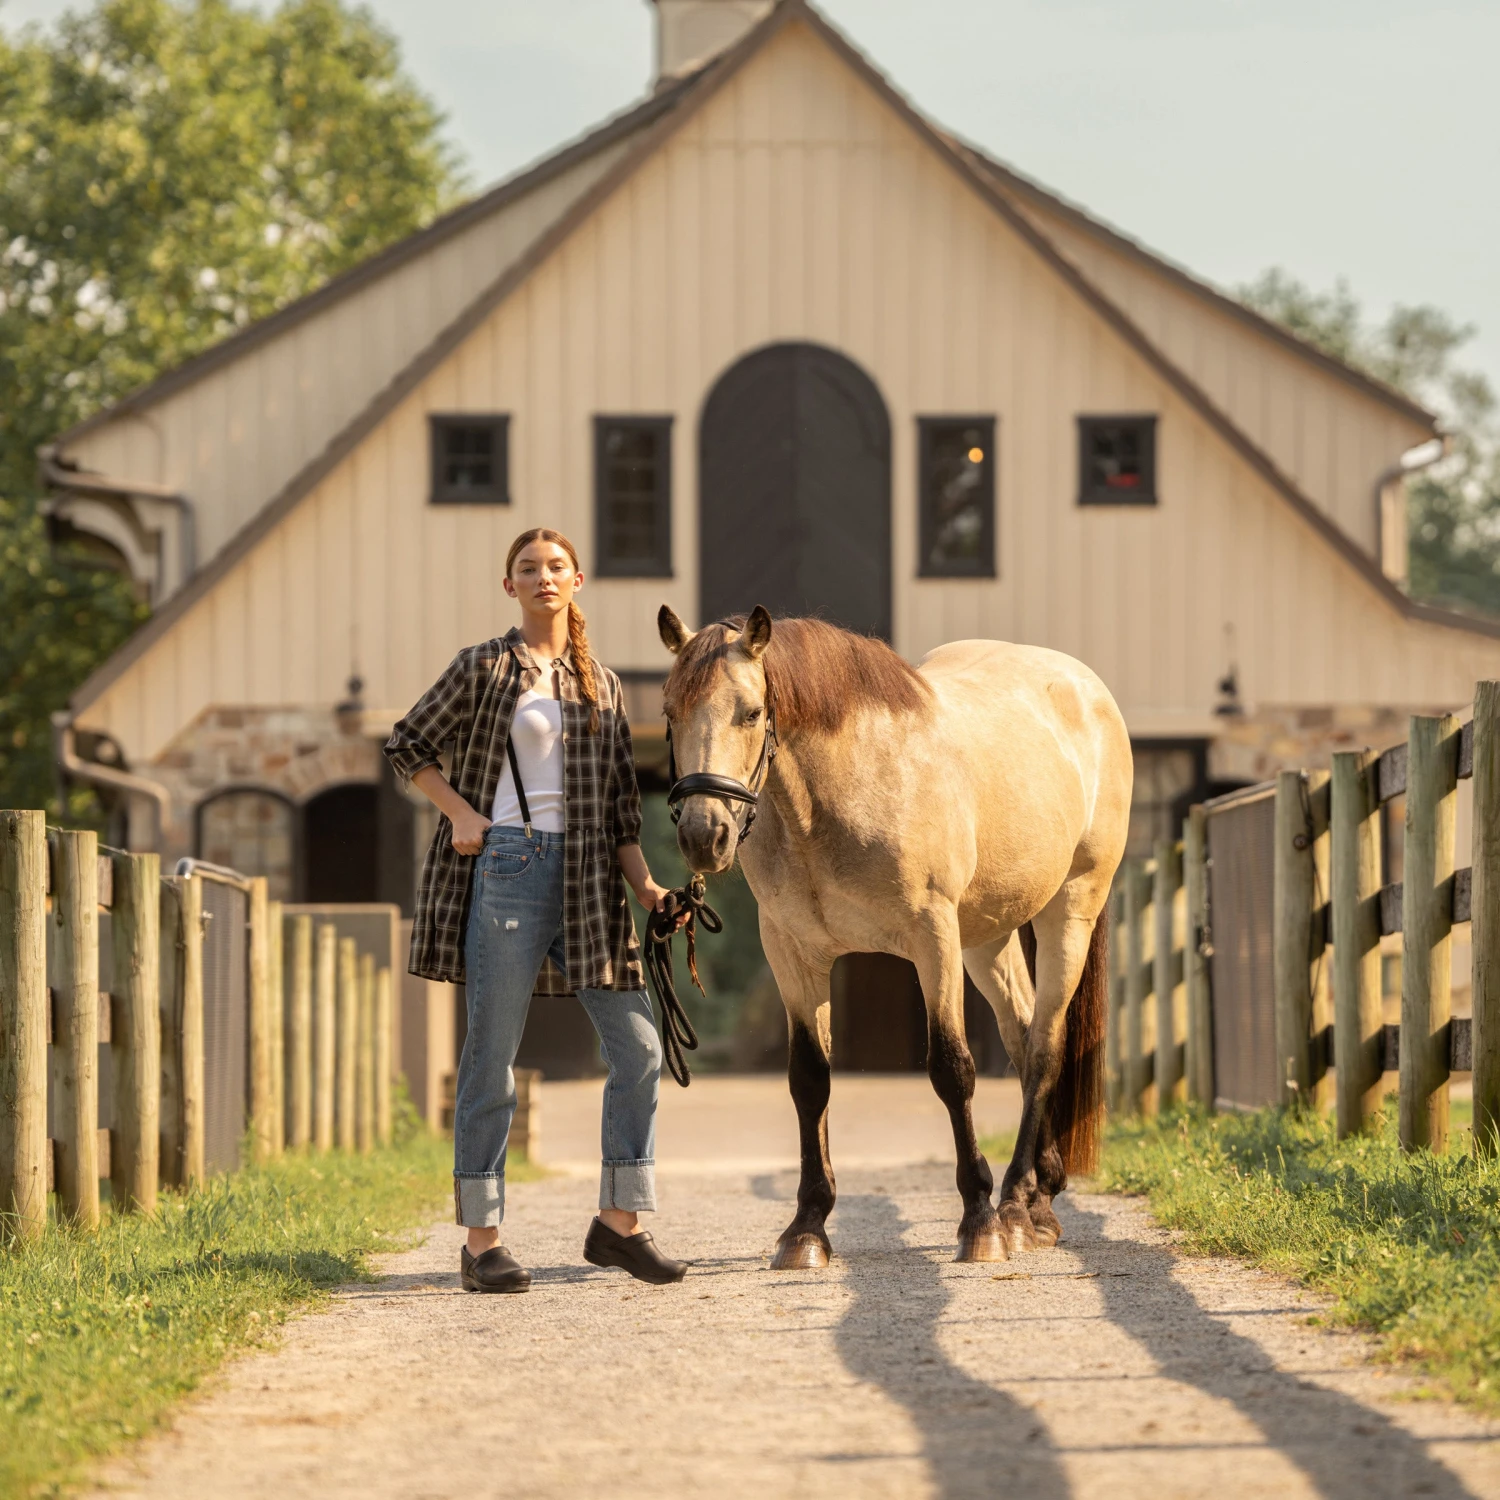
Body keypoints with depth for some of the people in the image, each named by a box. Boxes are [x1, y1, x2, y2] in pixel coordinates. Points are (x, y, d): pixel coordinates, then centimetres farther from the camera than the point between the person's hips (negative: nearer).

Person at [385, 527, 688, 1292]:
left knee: (638, 1045, -1)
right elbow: (407, 745, 8)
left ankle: (619, 1222, 10)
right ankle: (482, 1241, 2)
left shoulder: (602, 685, 15)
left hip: (587, 876, 5)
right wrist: (460, 813, -5)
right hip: (506, 864, -5)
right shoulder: (483, 668, 3)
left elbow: (620, 802, 14)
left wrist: (646, 886, 2)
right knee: (492, 1056, -3)